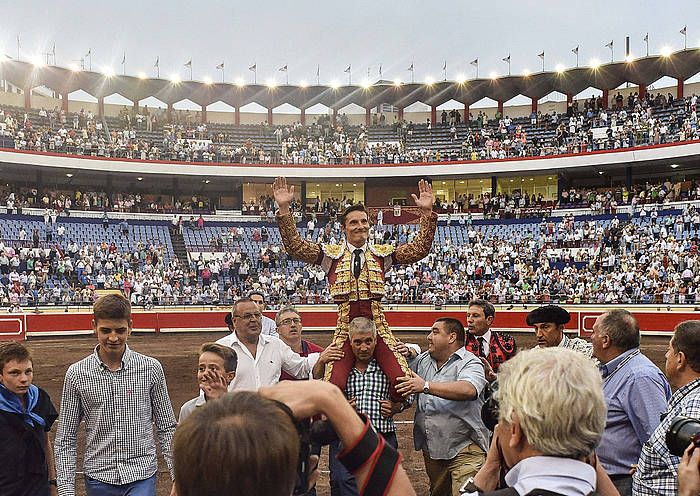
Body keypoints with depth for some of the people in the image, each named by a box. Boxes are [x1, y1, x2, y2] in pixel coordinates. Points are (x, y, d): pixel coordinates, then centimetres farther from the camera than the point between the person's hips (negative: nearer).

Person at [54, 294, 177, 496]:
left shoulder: (151, 368, -4)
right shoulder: (77, 374, -3)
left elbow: (167, 428, 2)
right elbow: (65, 439, 2)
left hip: (141, 475, -1)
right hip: (99, 478, 1)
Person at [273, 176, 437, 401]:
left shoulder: (382, 253, 12)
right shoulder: (331, 254, 9)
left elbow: (420, 249, 4)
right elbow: (295, 246, -2)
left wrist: (427, 212, -6)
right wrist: (284, 209, -11)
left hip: (377, 325, 1)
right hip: (345, 325, -1)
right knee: (333, 385, -21)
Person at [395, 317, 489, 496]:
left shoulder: (470, 363, -9)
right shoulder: (423, 360, 12)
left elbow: (468, 389, -30)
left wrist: (426, 386, -34)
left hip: (464, 450, -7)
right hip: (431, 448, 7)